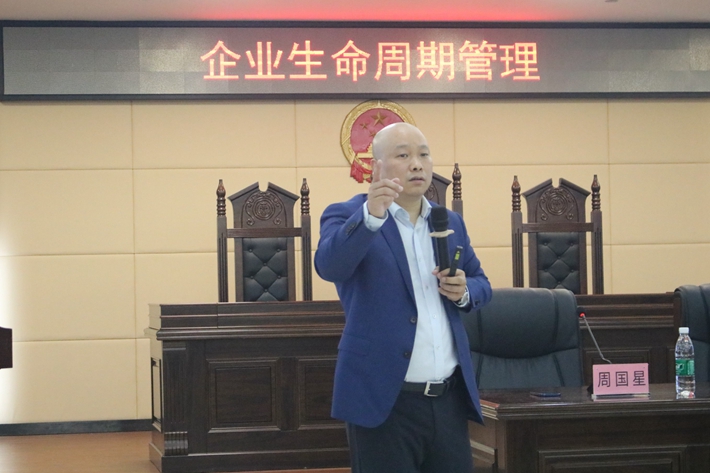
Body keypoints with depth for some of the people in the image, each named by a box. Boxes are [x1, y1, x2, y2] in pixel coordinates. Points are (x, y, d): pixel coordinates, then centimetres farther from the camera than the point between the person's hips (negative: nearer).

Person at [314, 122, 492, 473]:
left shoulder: (450, 222, 13)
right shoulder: (348, 217, -4)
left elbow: (480, 283, 22)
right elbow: (329, 266, -23)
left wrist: (463, 292, -2)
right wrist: (370, 215, -39)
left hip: (450, 399, 5)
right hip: (384, 400, -5)